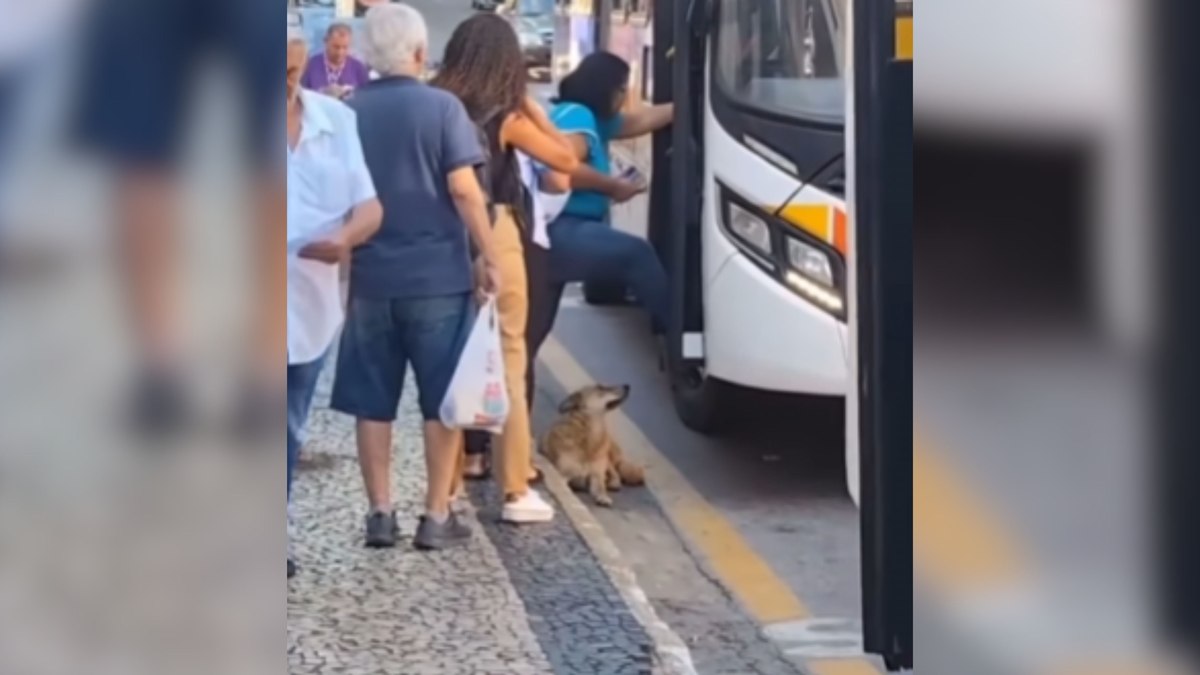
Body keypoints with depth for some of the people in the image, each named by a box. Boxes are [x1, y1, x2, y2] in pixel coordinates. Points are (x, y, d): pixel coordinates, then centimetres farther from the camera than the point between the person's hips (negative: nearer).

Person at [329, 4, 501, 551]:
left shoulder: (348, 112, 5)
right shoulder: (442, 107, -7)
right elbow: (463, 189, -12)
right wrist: (489, 256, -5)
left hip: (370, 276, 3)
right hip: (437, 275, -3)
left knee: (372, 403, 10)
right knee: (443, 401, 5)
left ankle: (380, 513, 11)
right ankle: (437, 517, 6)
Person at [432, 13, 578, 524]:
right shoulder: (506, 117, -6)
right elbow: (567, 161, 3)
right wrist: (532, 107, 7)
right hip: (492, 238, -4)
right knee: (507, 363, 5)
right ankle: (516, 493, 7)